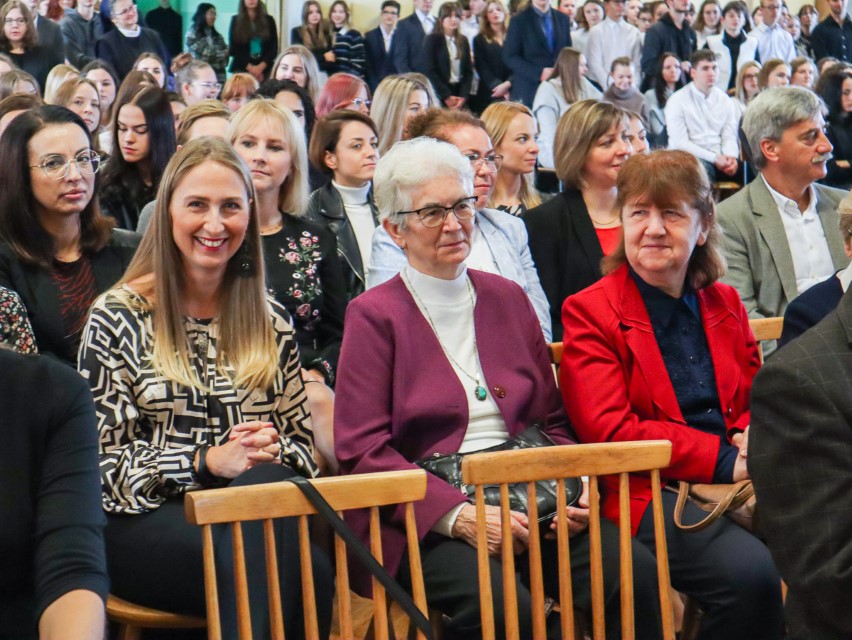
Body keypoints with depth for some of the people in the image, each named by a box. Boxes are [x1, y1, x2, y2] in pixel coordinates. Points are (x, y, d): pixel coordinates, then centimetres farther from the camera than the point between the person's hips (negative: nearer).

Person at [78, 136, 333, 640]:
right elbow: (102, 462, -1)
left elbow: (302, 442, 18)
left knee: (313, 570, -34)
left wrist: (270, 453, -6)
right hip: (147, 522, -3)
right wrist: (207, 462, -15)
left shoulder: (270, 320, 18)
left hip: (260, 513, 4)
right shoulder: (118, 319, 6)